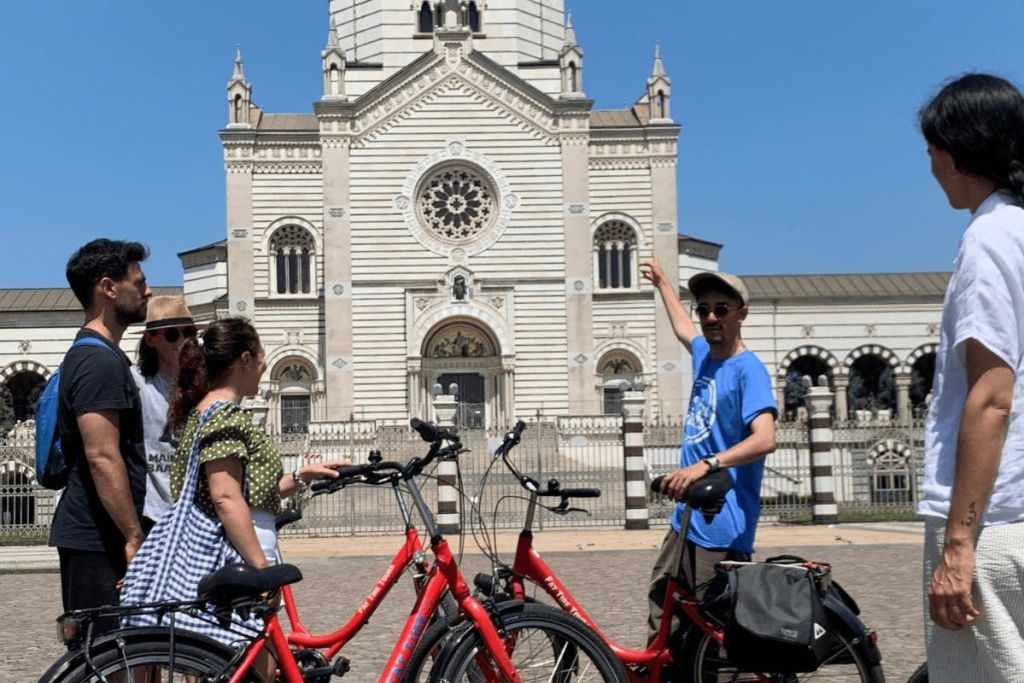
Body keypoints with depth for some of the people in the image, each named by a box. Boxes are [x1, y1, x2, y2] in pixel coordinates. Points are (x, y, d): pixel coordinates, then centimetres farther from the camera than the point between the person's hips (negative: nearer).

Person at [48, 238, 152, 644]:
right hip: (97, 539, -10)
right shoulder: (101, 361, -16)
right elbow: (103, 458, -23)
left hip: (92, 536, 10)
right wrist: (134, 537, -21)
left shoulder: (89, 356, 18)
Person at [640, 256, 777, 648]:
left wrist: (706, 464, -40)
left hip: (722, 530, -9)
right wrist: (661, 282, 50)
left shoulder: (748, 369, -13)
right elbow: (682, 328, 37)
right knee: (664, 619, 9)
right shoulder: (704, 355, 12)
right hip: (686, 518, 9)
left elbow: (765, 439, -27)